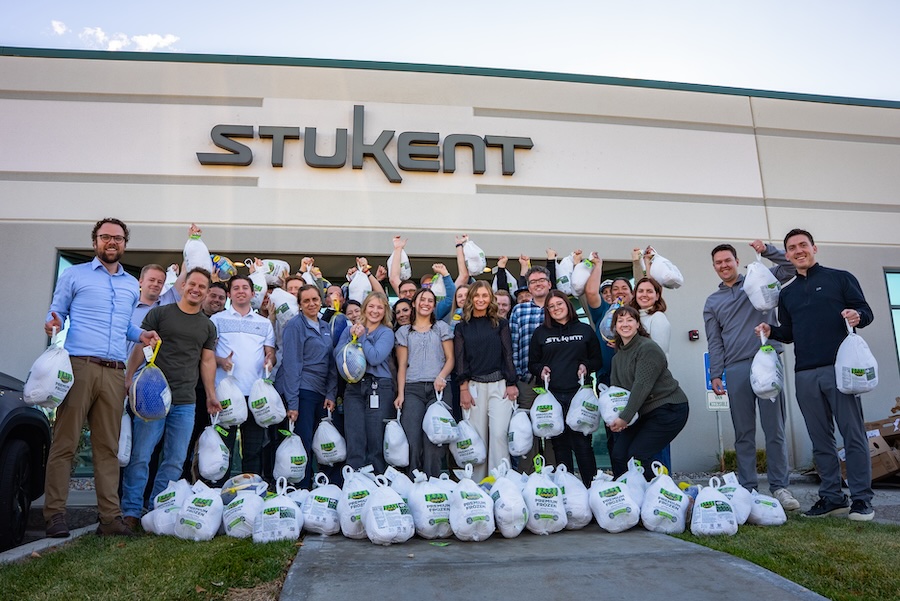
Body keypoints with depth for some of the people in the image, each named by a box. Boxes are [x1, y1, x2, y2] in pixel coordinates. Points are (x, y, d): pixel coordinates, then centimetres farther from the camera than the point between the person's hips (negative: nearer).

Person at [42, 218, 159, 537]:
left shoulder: (132, 285, 21)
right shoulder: (74, 275, 11)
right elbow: (56, 313, 11)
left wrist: (140, 334, 8)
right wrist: (54, 324, -11)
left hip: (115, 372, 3)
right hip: (78, 366, -3)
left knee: (108, 447, 4)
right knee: (65, 442, -5)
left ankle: (110, 517, 5)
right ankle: (55, 514, 2)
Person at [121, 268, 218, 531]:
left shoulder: (208, 326, 16)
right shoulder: (159, 313, 5)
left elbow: (207, 361, 15)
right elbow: (140, 347, 2)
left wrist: (211, 395, 9)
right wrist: (128, 379, -7)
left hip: (185, 403, 4)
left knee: (175, 462, 5)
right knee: (140, 456, -3)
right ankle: (131, 512, 8)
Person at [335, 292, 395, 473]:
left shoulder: (386, 333, 4)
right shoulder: (350, 330, 14)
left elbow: (375, 358, -12)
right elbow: (337, 356, 2)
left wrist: (362, 337, -7)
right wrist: (352, 337, -6)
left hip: (379, 388, -2)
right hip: (354, 387, 3)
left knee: (376, 437, -1)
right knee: (354, 437, 0)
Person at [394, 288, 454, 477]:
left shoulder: (442, 328, 15)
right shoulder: (404, 331, 15)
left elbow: (450, 359, 9)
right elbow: (402, 365, 9)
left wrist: (441, 376, -10)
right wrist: (400, 393, -2)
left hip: (437, 389, 0)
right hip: (412, 389, 0)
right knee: (412, 438, -9)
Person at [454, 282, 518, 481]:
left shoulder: (500, 324, 10)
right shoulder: (462, 327, 10)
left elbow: (508, 354, 6)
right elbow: (460, 359, 4)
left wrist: (511, 383, -1)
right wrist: (463, 388, -4)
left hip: (499, 384, 0)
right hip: (474, 385, 0)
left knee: (499, 433, -8)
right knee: (477, 435, 1)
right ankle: (477, 482, 7)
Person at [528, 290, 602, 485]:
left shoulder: (585, 330, 11)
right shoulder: (540, 333, 12)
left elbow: (597, 359, 14)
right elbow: (532, 363, 16)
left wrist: (587, 366, -5)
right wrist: (541, 369, -5)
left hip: (579, 393, -1)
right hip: (552, 395, 1)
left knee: (582, 442, -4)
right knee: (560, 443, 5)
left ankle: (591, 486, 6)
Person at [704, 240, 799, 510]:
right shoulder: (712, 302, 17)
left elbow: (791, 267, 5)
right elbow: (714, 342, 12)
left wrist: (767, 250, -8)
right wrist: (715, 374, 3)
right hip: (736, 368, 2)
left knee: (775, 429, -3)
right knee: (744, 433, 4)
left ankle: (779, 487, 3)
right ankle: (748, 487, 9)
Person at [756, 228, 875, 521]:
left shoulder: (841, 278, 7)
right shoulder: (787, 293, 19)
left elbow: (866, 311, 2)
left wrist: (857, 316, -19)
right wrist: (771, 331, 2)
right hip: (805, 375, 4)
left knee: (853, 435, -3)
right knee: (820, 439, 7)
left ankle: (861, 499, 5)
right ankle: (832, 497, 15)